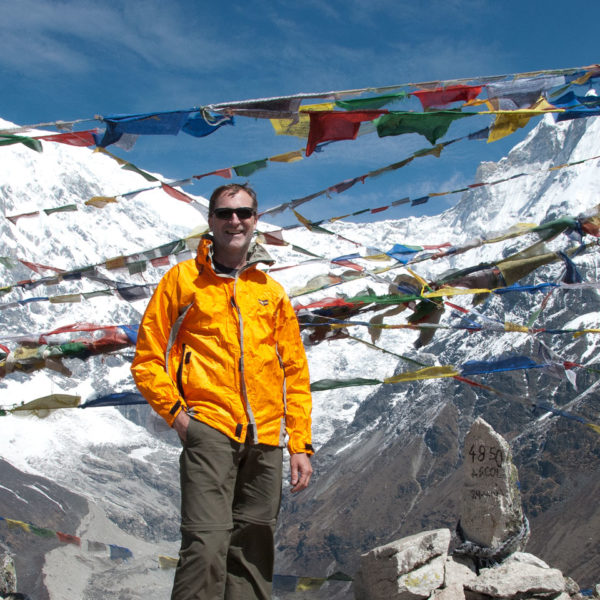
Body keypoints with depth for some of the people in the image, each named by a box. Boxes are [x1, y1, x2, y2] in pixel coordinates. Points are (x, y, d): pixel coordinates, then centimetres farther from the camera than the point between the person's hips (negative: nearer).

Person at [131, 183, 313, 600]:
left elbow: (296, 373, 16)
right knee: (207, 545, -16)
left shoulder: (272, 292, 17)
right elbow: (147, 359, 7)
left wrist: (301, 444, 9)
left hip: (266, 440, 4)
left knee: (254, 554, 7)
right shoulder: (183, 279, 8)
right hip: (209, 429, -4)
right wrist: (175, 411, -7)